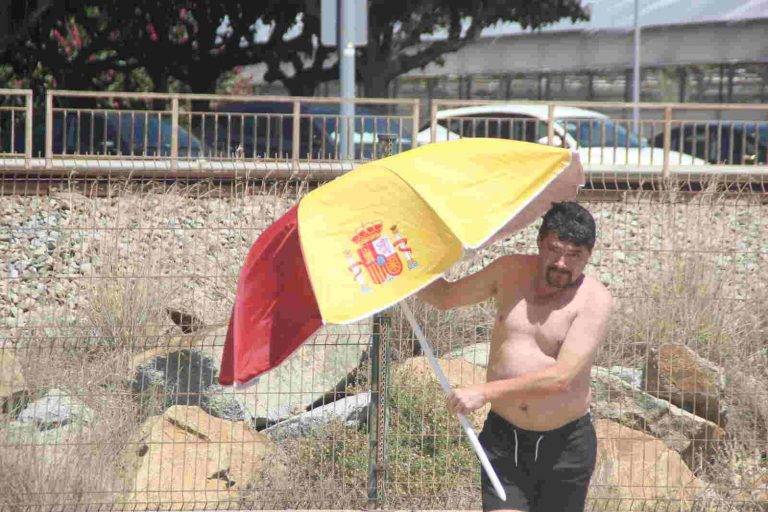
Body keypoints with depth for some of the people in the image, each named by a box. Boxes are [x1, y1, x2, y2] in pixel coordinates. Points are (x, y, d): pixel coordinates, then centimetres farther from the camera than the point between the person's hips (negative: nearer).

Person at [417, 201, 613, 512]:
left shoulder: (594, 300, -11)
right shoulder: (511, 271, 3)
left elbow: (562, 377, -22)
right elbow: (445, 296, 20)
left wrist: (485, 392, -24)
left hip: (564, 446, -2)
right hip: (503, 439, 2)